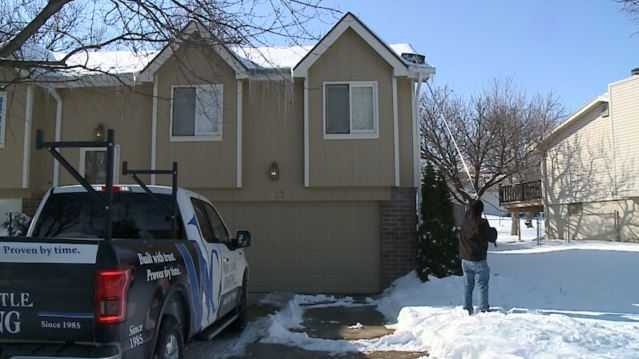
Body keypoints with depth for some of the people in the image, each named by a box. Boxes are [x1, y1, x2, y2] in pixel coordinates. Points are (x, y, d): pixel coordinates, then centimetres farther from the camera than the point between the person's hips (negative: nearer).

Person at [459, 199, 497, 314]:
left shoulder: (466, 221, -2)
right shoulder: (481, 223, -18)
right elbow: (491, 237, -7)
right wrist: (493, 230, 12)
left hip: (465, 259, 6)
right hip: (478, 260, -6)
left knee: (468, 285, 14)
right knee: (483, 285, 6)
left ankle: (467, 308, 17)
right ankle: (483, 309, 7)